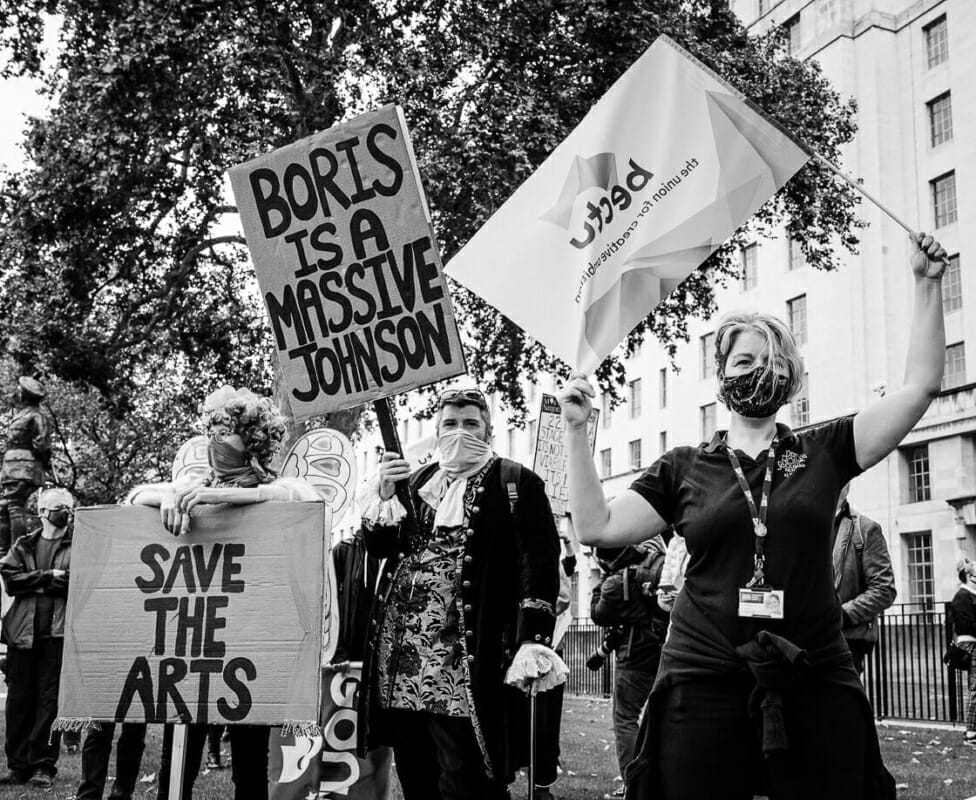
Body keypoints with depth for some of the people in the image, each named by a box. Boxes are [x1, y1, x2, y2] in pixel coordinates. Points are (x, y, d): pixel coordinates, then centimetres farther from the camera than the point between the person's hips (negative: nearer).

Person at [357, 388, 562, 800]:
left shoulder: (516, 483, 1)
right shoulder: (418, 480, 20)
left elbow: (538, 561, -9)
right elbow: (378, 546, 16)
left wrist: (533, 641, -20)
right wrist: (383, 493, -2)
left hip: (463, 661, -5)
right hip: (400, 654, 6)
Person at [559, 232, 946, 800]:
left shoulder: (823, 453, 9)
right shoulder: (685, 468, 9)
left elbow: (920, 385, 4)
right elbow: (598, 527, 3)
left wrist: (928, 284, 2)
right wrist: (578, 432, 0)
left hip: (815, 685, 1)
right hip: (704, 685, 0)